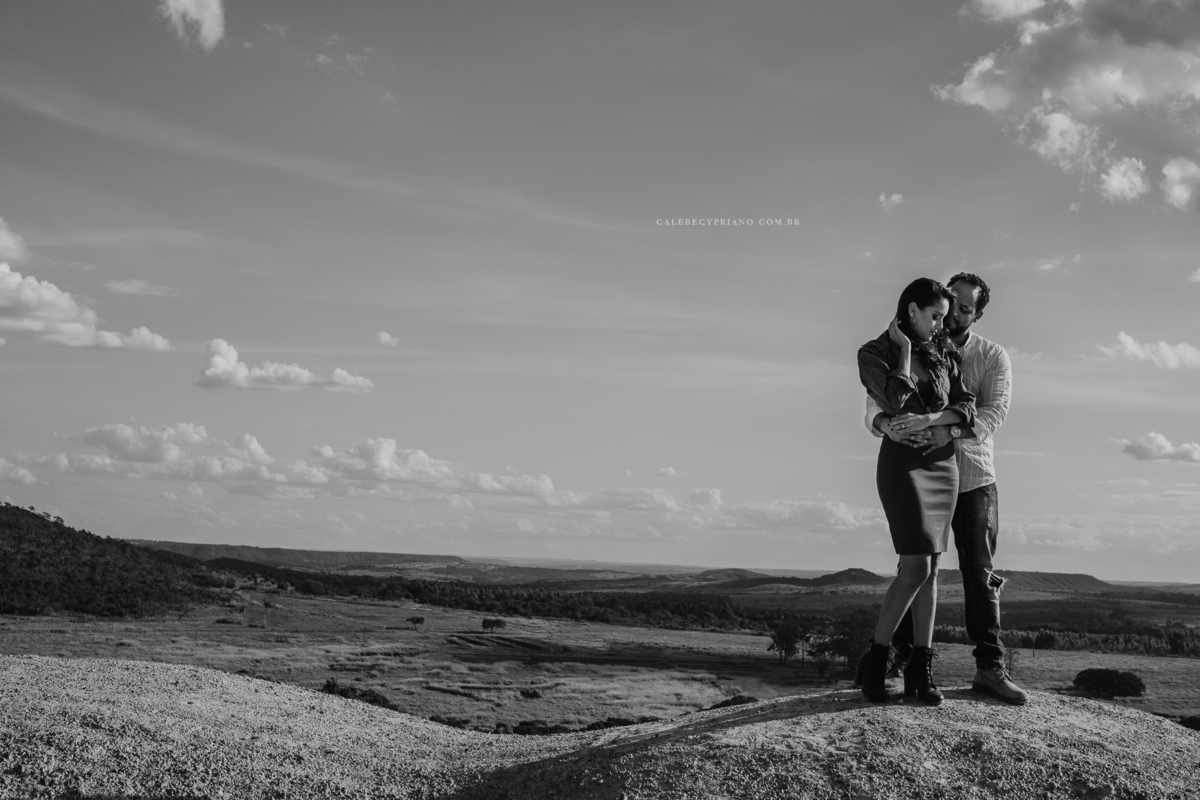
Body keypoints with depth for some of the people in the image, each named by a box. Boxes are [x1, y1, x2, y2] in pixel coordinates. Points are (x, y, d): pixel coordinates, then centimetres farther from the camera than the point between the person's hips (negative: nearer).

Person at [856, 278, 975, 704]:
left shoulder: (942, 353, 10)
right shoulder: (873, 354, -5)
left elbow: (966, 409, 2)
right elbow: (895, 402, -21)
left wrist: (927, 420, -16)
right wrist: (905, 349, -11)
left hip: (943, 464, 6)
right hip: (902, 463, -6)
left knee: (929, 568, 4)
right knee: (915, 569, -14)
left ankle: (920, 669, 8)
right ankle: (875, 660, 0)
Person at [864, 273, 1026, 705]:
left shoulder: (993, 357, -4)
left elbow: (994, 411, -19)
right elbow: (875, 401, -11)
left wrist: (949, 433, -38)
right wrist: (886, 423, -37)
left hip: (973, 478, 0)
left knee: (980, 573, 0)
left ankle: (989, 668, 3)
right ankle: (903, 661, 10)